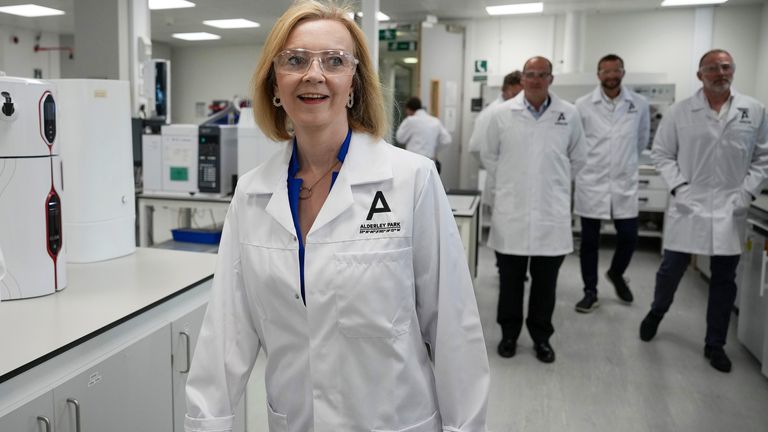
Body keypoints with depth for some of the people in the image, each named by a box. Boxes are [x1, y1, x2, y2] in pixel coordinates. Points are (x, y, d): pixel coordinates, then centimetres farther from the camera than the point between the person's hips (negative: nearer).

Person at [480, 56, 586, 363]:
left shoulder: (569, 115, 1)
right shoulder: (502, 113, 0)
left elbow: (577, 159, 13)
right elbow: (488, 155, 11)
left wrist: (554, 185, 13)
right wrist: (509, 184, 10)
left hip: (552, 212, 1)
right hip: (511, 211, 0)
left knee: (545, 283, 10)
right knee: (510, 280, 10)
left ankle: (541, 337, 27)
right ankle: (509, 334, 27)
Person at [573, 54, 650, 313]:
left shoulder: (639, 104, 1)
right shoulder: (583, 105, -4)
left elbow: (642, 140, 16)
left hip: (624, 183, 1)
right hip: (591, 183, -1)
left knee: (629, 237, 4)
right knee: (589, 240, 6)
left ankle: (616, 274, 35)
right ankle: (590, 292, 20)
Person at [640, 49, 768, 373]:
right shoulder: (680, 111, -2)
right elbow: (661, 153, 2)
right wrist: (678, 186, -8)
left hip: (730, 210, 2)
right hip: (688, 207, -1)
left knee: (724, 280, 9)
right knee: (671, 269, 7)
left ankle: (715, 345, 24)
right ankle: (656, 313, 37)